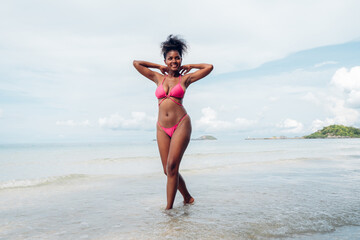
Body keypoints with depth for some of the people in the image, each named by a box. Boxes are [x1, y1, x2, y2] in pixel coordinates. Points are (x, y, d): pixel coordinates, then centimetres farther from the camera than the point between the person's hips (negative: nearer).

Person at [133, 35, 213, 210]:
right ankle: (187, 197, 27)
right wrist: (158, 67, 20)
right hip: (162, 128, 4)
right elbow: (136, 63, 20)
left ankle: (169, 208, -5)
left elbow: (209, 67, 4)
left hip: (181, 125, -4)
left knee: (172, 167, -13)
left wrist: (189, 67, 13)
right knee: (168, 170, 4)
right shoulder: (158, 78, 13)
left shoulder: (185, 78, 6)